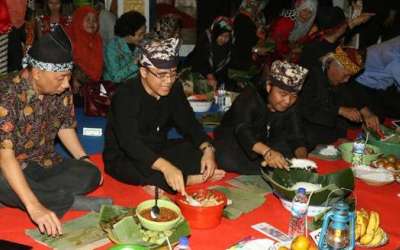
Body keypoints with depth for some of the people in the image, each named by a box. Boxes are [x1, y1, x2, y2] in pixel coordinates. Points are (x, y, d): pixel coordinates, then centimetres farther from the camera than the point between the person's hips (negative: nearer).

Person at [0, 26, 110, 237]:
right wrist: (34, 208, -44)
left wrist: (85, 160, -3)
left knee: (91, 174, -18)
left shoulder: (61, 90, -7)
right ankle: (71, 201, -19)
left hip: (45, 164, 5)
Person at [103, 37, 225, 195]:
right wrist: (165, 167, -51)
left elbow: (189, 124, 0)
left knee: (200, 150, -10)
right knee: (143, 169, -38)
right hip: (123, 159, -6)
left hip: (159, 152, 7)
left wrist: (207, 148, -22)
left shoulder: (174, 90, -4)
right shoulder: (126, 96, -24)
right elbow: (130, 142, -36)